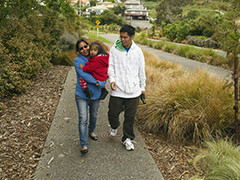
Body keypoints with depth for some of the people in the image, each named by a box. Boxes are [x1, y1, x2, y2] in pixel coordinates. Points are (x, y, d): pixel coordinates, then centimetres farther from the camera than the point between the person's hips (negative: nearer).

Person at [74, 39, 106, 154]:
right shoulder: (78, 61, -8)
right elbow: (84, 75, -22)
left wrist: (101, 84, -24)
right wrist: (97, 82, -23)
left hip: (95, 94, 4)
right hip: (82, 95, -4)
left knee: (94, 116, 20)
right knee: (83, 119, -9)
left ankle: (91, 131, 48)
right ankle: (84, 144, -1)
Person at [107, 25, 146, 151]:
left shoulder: (137, 51, 4)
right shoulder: (114, 49, 0)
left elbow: (141, 70, 12)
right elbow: (110, 66, 2)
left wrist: (142, 87, 14)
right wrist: (112, 79, -15)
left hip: (133, 90, 1)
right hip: (117, 89, -1)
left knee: (130, 116, 7)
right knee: (113, 112, 1)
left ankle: (127, 138, 25)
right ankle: (114, 126, 36)